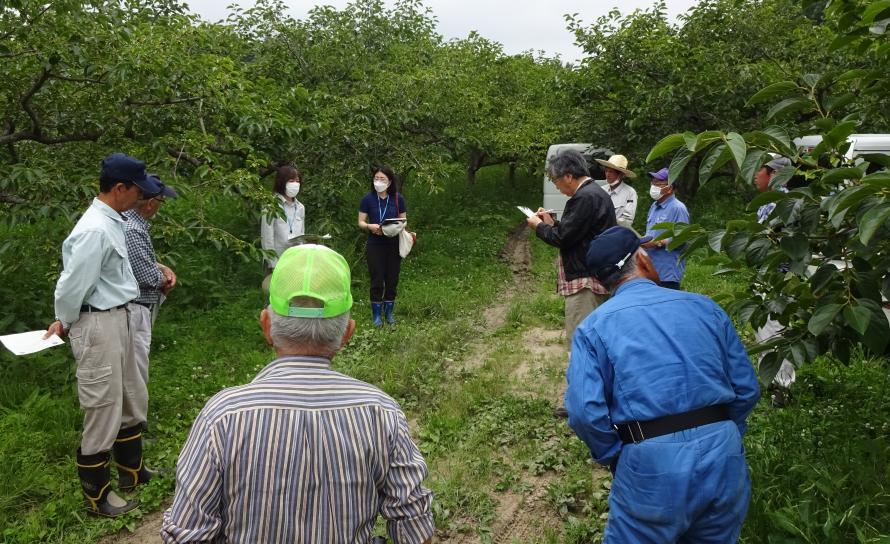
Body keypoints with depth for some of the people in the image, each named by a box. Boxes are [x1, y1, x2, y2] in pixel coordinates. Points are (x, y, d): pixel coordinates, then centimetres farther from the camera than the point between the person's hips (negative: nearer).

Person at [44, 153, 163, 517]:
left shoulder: (111, 222, 7)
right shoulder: (96, 230, -24)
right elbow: (72, 284, -19)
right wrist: (66, 323, -1)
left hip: (117, 321, 10)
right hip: (98, 326, -10)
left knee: (132, 399, 21)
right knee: (104, 410, 4)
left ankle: (132, 470, 40)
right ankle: (97, 496, 22)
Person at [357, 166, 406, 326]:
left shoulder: (398, 199, -1)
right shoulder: (368, 199, -4)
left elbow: (403, 221, 6)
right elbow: (360, 222, -1)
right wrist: (370, 226, -21)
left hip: (393, 245, 2)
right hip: (375, 245, -2)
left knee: (392, 280, 8)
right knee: (377, 281, 1)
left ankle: (389, 312, 24)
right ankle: (377, 314, 14)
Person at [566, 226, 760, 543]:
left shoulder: (594, 326, -1)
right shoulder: (704, 306, 8)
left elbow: (586, 412, -12)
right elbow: (747, 389, 9)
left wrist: (615, 460, 4)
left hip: (651, 466, -3)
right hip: (724, 456, 4)